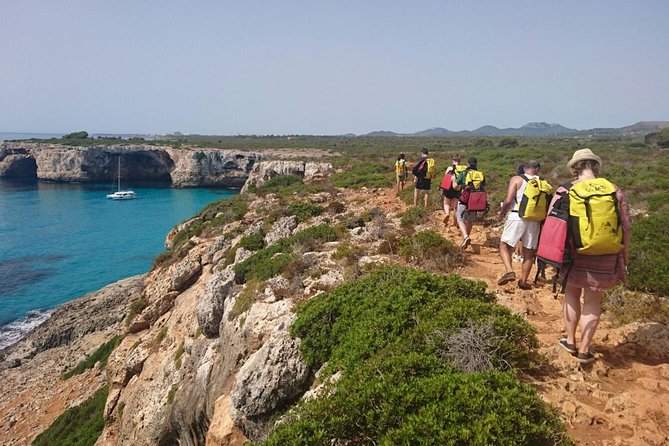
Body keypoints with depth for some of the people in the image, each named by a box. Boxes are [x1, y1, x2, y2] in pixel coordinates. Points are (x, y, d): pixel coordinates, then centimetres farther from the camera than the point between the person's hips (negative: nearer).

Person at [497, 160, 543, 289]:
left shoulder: (517, 179, -1)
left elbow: (508, 200, -10)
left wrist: (502, 212, 7)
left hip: (517, 217, -3)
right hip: (535, 220, 3)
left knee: (504, 245, 8)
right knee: (528, 252, 13)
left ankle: (509, 271, -13)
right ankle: (523, 281, 18)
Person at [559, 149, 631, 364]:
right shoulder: (614, 191, -3)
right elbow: (626, 228, 0)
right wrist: (624, 257, 13)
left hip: (574, 256, -1)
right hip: (604, 260, 1)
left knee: (572, 294, 21)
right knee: (592, 302, 12)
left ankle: (570, 341, 29)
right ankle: (584, 350, 21)